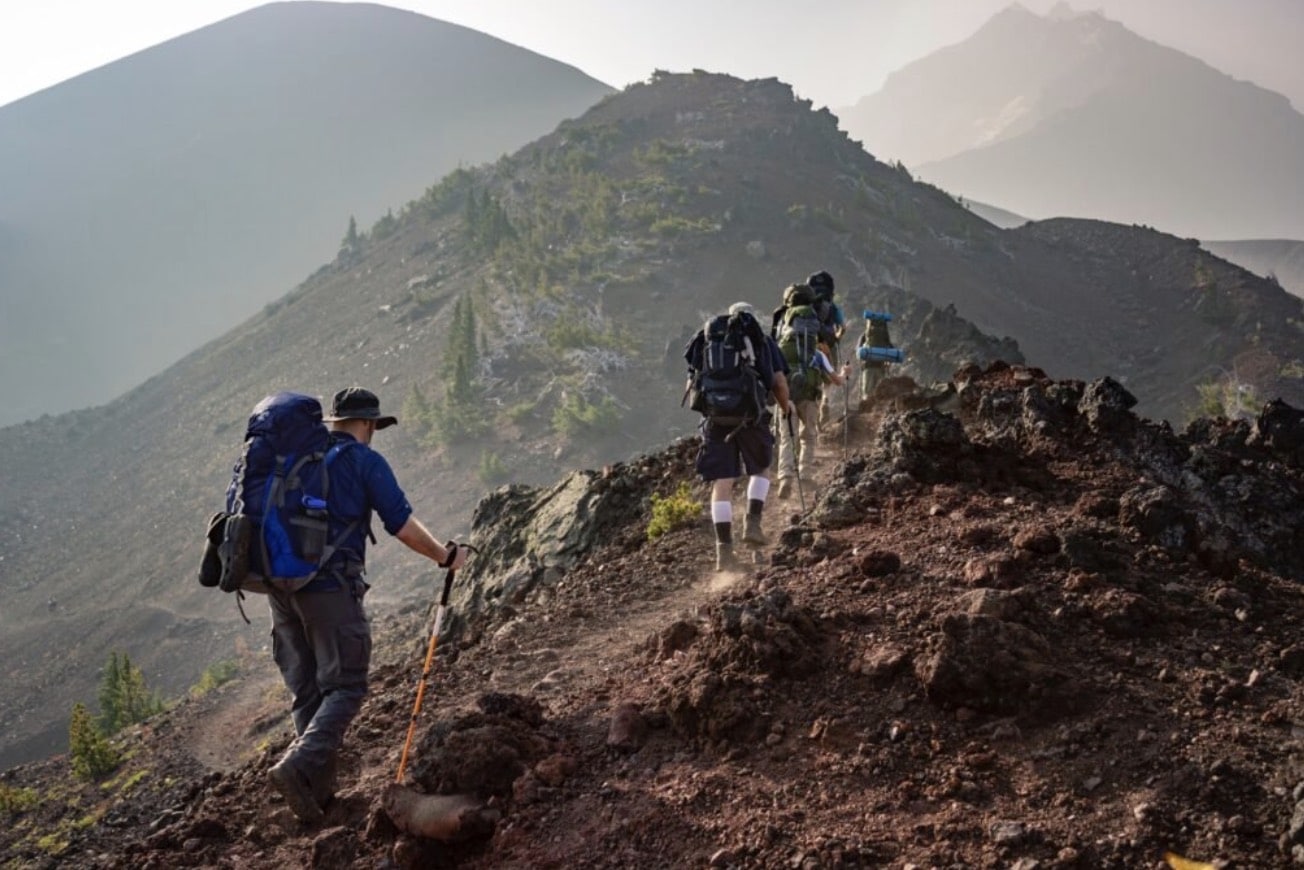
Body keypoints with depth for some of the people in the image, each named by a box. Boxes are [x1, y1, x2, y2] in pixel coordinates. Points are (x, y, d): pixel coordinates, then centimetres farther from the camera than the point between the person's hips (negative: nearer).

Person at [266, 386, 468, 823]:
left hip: (280, 585, 7)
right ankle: (298, 766, -20)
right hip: (330, 587, -6)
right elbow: (402, 525, -5)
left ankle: (319, 786, 14)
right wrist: (445, 556, 9)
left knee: (305, 690, 13)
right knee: (345, 686, -2)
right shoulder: (365, 461, -1)